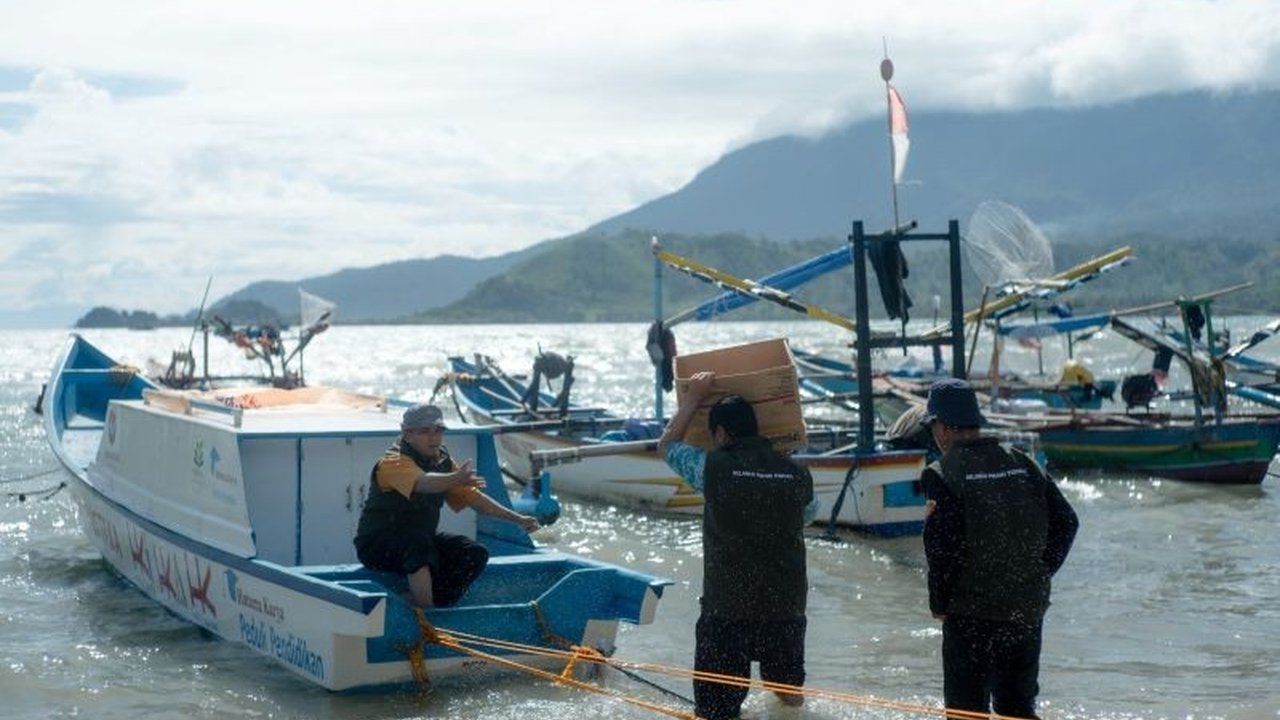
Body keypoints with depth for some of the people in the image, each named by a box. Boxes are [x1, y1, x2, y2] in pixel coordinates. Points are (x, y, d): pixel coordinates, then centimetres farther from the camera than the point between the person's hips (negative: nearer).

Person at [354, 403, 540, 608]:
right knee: (419, 543, -38)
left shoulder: (443, 462, 4)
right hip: (377, 545, -8)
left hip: (422, 541, 8)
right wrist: (456, 479, -62)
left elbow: (473, 497, 9)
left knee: (476, 554, -8)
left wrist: (517, 518, 1)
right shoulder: (393, 463, -20)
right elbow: (422, 482, -42)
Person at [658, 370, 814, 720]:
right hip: (787, 604, 4)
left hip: (727, 604, -4)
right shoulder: (797, 474, -1)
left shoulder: (715, 469, -11)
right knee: (788, 683, 29)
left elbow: (667, 445, 7)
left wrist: (694, 397, 13)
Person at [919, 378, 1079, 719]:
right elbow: (1066, 521, 7)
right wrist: (1039, 574, 13)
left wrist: (938, 602, -5)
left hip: (970, 608, -5)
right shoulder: (1022, 464, 7)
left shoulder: (941, 473, -11)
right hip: (1028, 605, 5)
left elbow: (943, 542, -18)